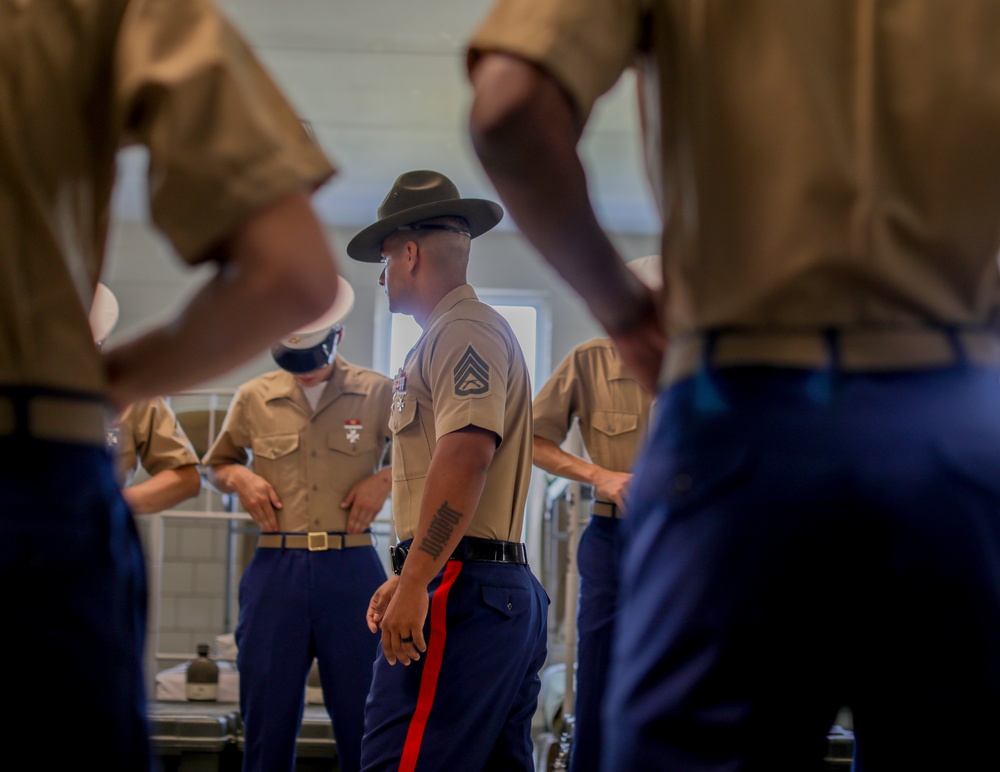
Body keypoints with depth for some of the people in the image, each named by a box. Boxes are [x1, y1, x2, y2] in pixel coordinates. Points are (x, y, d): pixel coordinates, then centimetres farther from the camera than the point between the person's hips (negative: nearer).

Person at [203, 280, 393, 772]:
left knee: (362, 724, 2)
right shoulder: (254, 399, 9)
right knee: (267, 720, 6)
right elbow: (215, 464, 23)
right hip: (275, 570, 2)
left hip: (350, 570, -1)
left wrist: (385, 479, -6)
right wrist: (238, 477, 2)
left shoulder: (378, 395, 3)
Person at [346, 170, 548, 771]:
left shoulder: (464, 329, -8)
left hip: (463, 588, -11)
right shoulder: (458, 334, 25)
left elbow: (466, 453, -22)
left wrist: (416, 585, -25)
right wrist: (407, 578, 26)